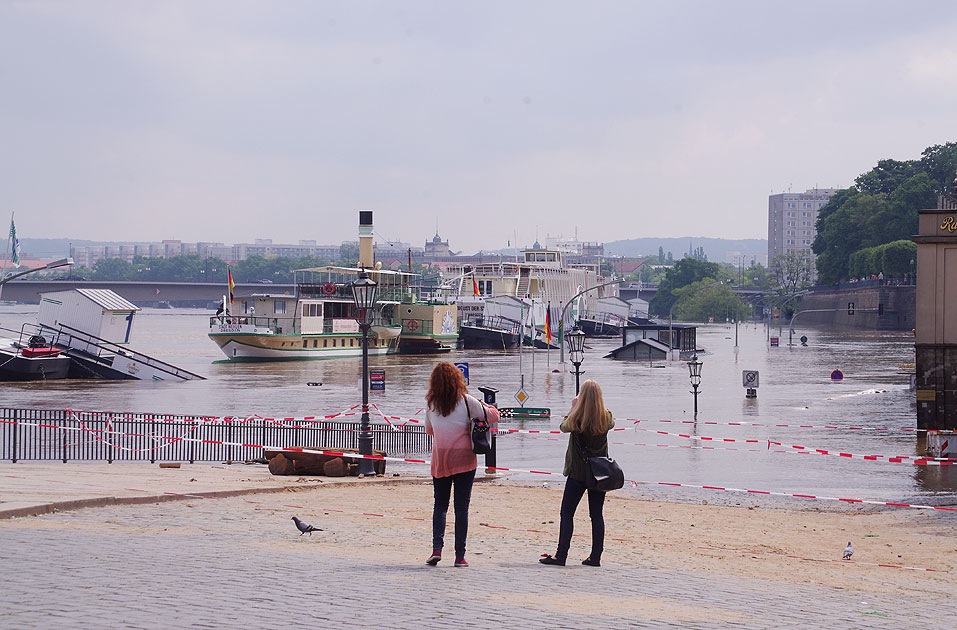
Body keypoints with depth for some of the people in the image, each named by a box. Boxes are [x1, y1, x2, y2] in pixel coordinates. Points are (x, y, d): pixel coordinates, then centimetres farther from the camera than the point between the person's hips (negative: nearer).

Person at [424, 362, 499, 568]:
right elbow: (493, 416, 1)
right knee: (462, 507, 2)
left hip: (439, 461, 2)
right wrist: (484, 405, 19)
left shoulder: (430, 404, 4)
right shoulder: (466, 401, -5)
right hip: (463, 459, -2)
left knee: (440, 504, 13)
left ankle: (437, 548, -6)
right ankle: (460, 556, 1)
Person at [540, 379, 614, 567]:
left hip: (578, 472, -3)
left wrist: (573, 408, 18)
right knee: (597, 515, 9)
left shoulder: (577, 418, -14)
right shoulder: (606, 417, -5)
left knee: (567, 513, 3)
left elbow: (564, 427, 8)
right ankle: (595, 557, 9)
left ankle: (561, 555, 1)